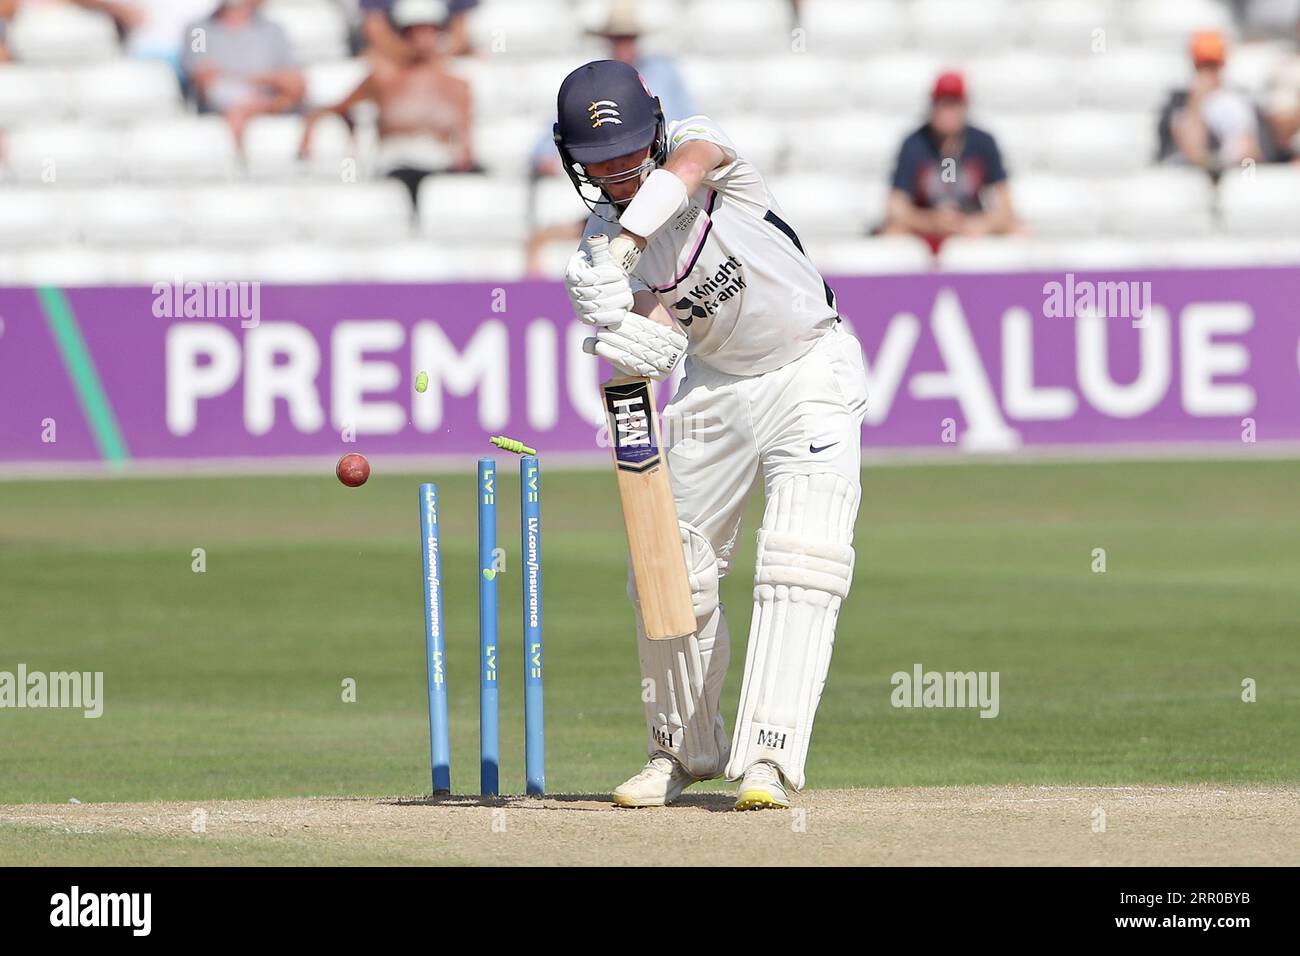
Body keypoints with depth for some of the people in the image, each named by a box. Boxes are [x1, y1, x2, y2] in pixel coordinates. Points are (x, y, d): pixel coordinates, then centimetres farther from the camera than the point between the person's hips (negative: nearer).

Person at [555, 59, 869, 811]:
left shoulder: (696, 142, -15)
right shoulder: (599, 246, -8)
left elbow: (683, 171, -40)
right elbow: (658, 339, -23)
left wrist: (621, 249, -54)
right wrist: (623, 334, -46)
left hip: (812, 368, -4)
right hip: (715, 389, 4)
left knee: (800, 561, -19)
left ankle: (768, 758, -24)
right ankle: (686, 749, 25)